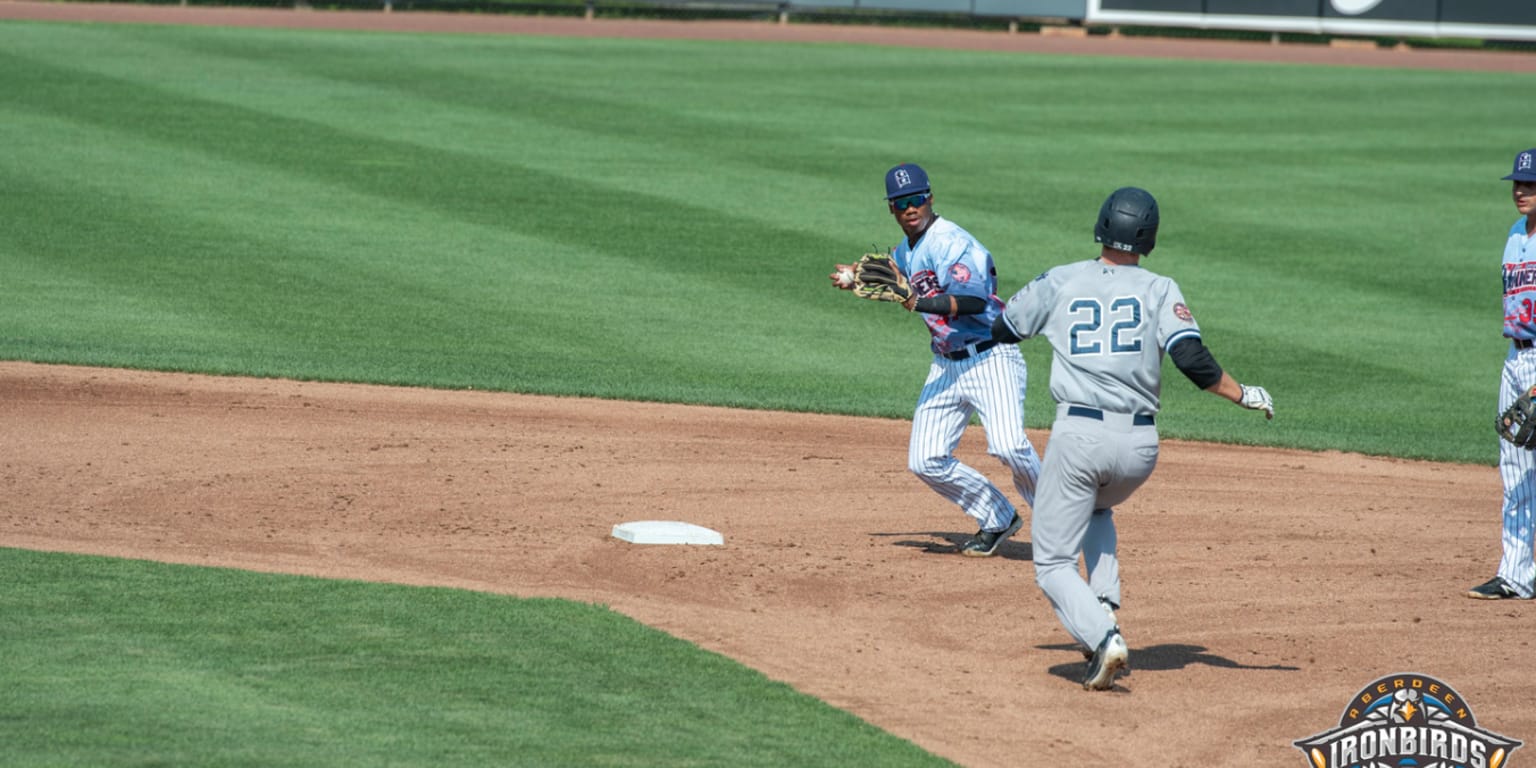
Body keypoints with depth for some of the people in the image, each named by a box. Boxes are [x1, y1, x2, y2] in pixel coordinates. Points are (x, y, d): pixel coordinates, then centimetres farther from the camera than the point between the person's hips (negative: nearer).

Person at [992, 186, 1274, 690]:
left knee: (1054, 563, 4)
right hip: (1140, 444, 2)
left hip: (1078, 437, -2)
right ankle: (1105, 607, 14)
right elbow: (1192, 360, -10)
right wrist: (1245, 396, 4)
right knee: (1096, 509, 34)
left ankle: (1101, 637, -21)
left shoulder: (1059, 283, 6)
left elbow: (1001, 331, 18)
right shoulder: (1159, 290, 3)